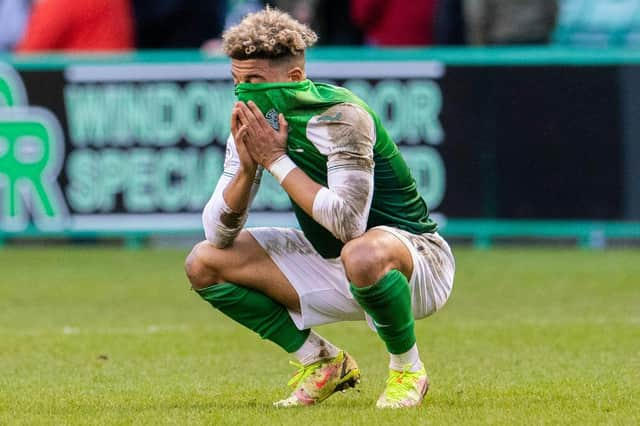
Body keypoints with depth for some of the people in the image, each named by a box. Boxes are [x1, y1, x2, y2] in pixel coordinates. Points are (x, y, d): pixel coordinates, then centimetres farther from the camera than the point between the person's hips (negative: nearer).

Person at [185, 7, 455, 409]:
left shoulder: (340, 116, -24)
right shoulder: (255, 127, -3)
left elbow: (348, 223, -35)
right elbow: (219, 235, -6)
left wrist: (277, 160, -29)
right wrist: (247, 168, -23)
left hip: (416, 265, -8)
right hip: (332, 268, 8)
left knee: (362, 256, -43)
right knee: (204, 263, -2)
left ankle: (408, 370, -14)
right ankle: (324, 363, 8)